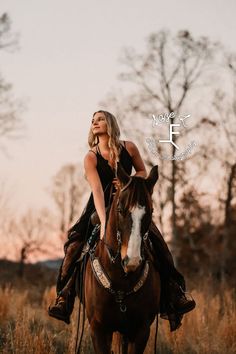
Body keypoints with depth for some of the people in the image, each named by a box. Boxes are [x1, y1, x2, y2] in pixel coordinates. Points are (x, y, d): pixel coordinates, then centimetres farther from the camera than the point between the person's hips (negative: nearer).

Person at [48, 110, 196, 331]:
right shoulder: (91, 157, -12)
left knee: (157, 243, -16)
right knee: (75, 242, -21)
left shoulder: (129, 148, -6)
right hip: (101, 207, -1)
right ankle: (64, 299, -18)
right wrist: (104, 222, -38)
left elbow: (143, 172, 10)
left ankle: (174, 295, -7)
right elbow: (97, 190, -25)